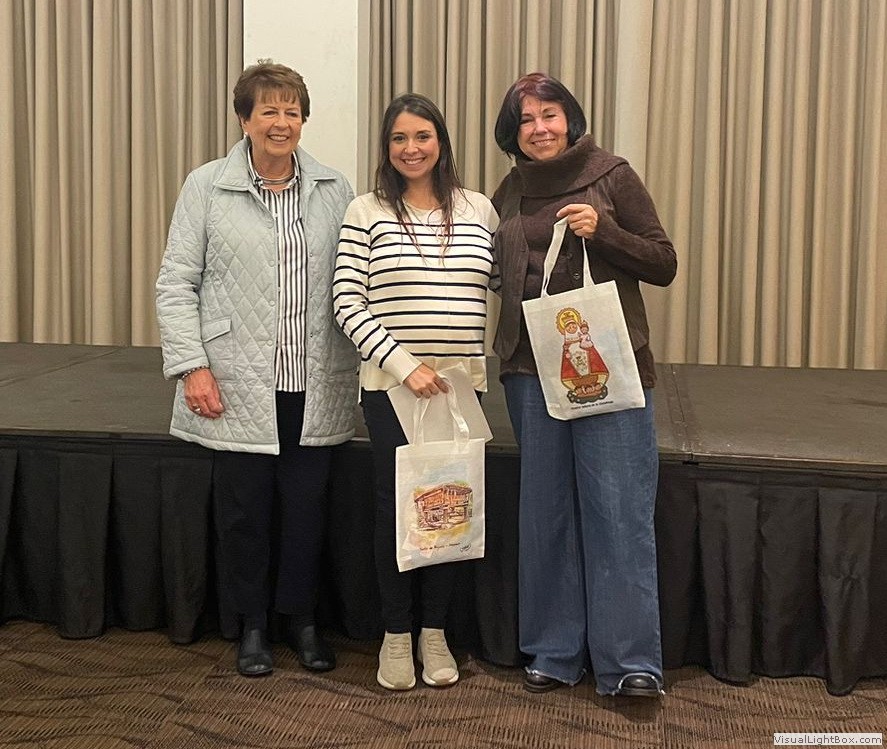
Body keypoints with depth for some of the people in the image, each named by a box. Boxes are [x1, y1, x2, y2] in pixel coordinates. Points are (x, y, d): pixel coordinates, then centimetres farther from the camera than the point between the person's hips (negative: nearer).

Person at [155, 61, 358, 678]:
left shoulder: (334, 191, 6)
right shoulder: (206, 187, 1)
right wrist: (191, 366, -8)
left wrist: (361, 366, 2)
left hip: (316, 389, 2)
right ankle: (253, 625, 26)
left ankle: (303, 620, 27)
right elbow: (177, 283, 0)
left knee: (307, 509, 9)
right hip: (240, 388, -1)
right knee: (245, 511, 8)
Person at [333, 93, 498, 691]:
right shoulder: (366, 213, -1)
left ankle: (435, 633, 25)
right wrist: (404, 364, -15)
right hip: (391, 382, -2)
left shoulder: (479, 209, 7)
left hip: (460, 383, 2)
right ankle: (396, 635, 21)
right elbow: (348, 305, -7)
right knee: (396, 502, 4)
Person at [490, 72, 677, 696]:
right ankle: (556, 651, 20)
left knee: (617, 506, -6)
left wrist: (602, 230, -15)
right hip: (531, 366, 4)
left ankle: (630, 660, 1)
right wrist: (503, 348, 4)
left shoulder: (612, 176, 0)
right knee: (547, 508, 9)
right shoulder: (509, 193, 12)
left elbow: (664, 265, -1)